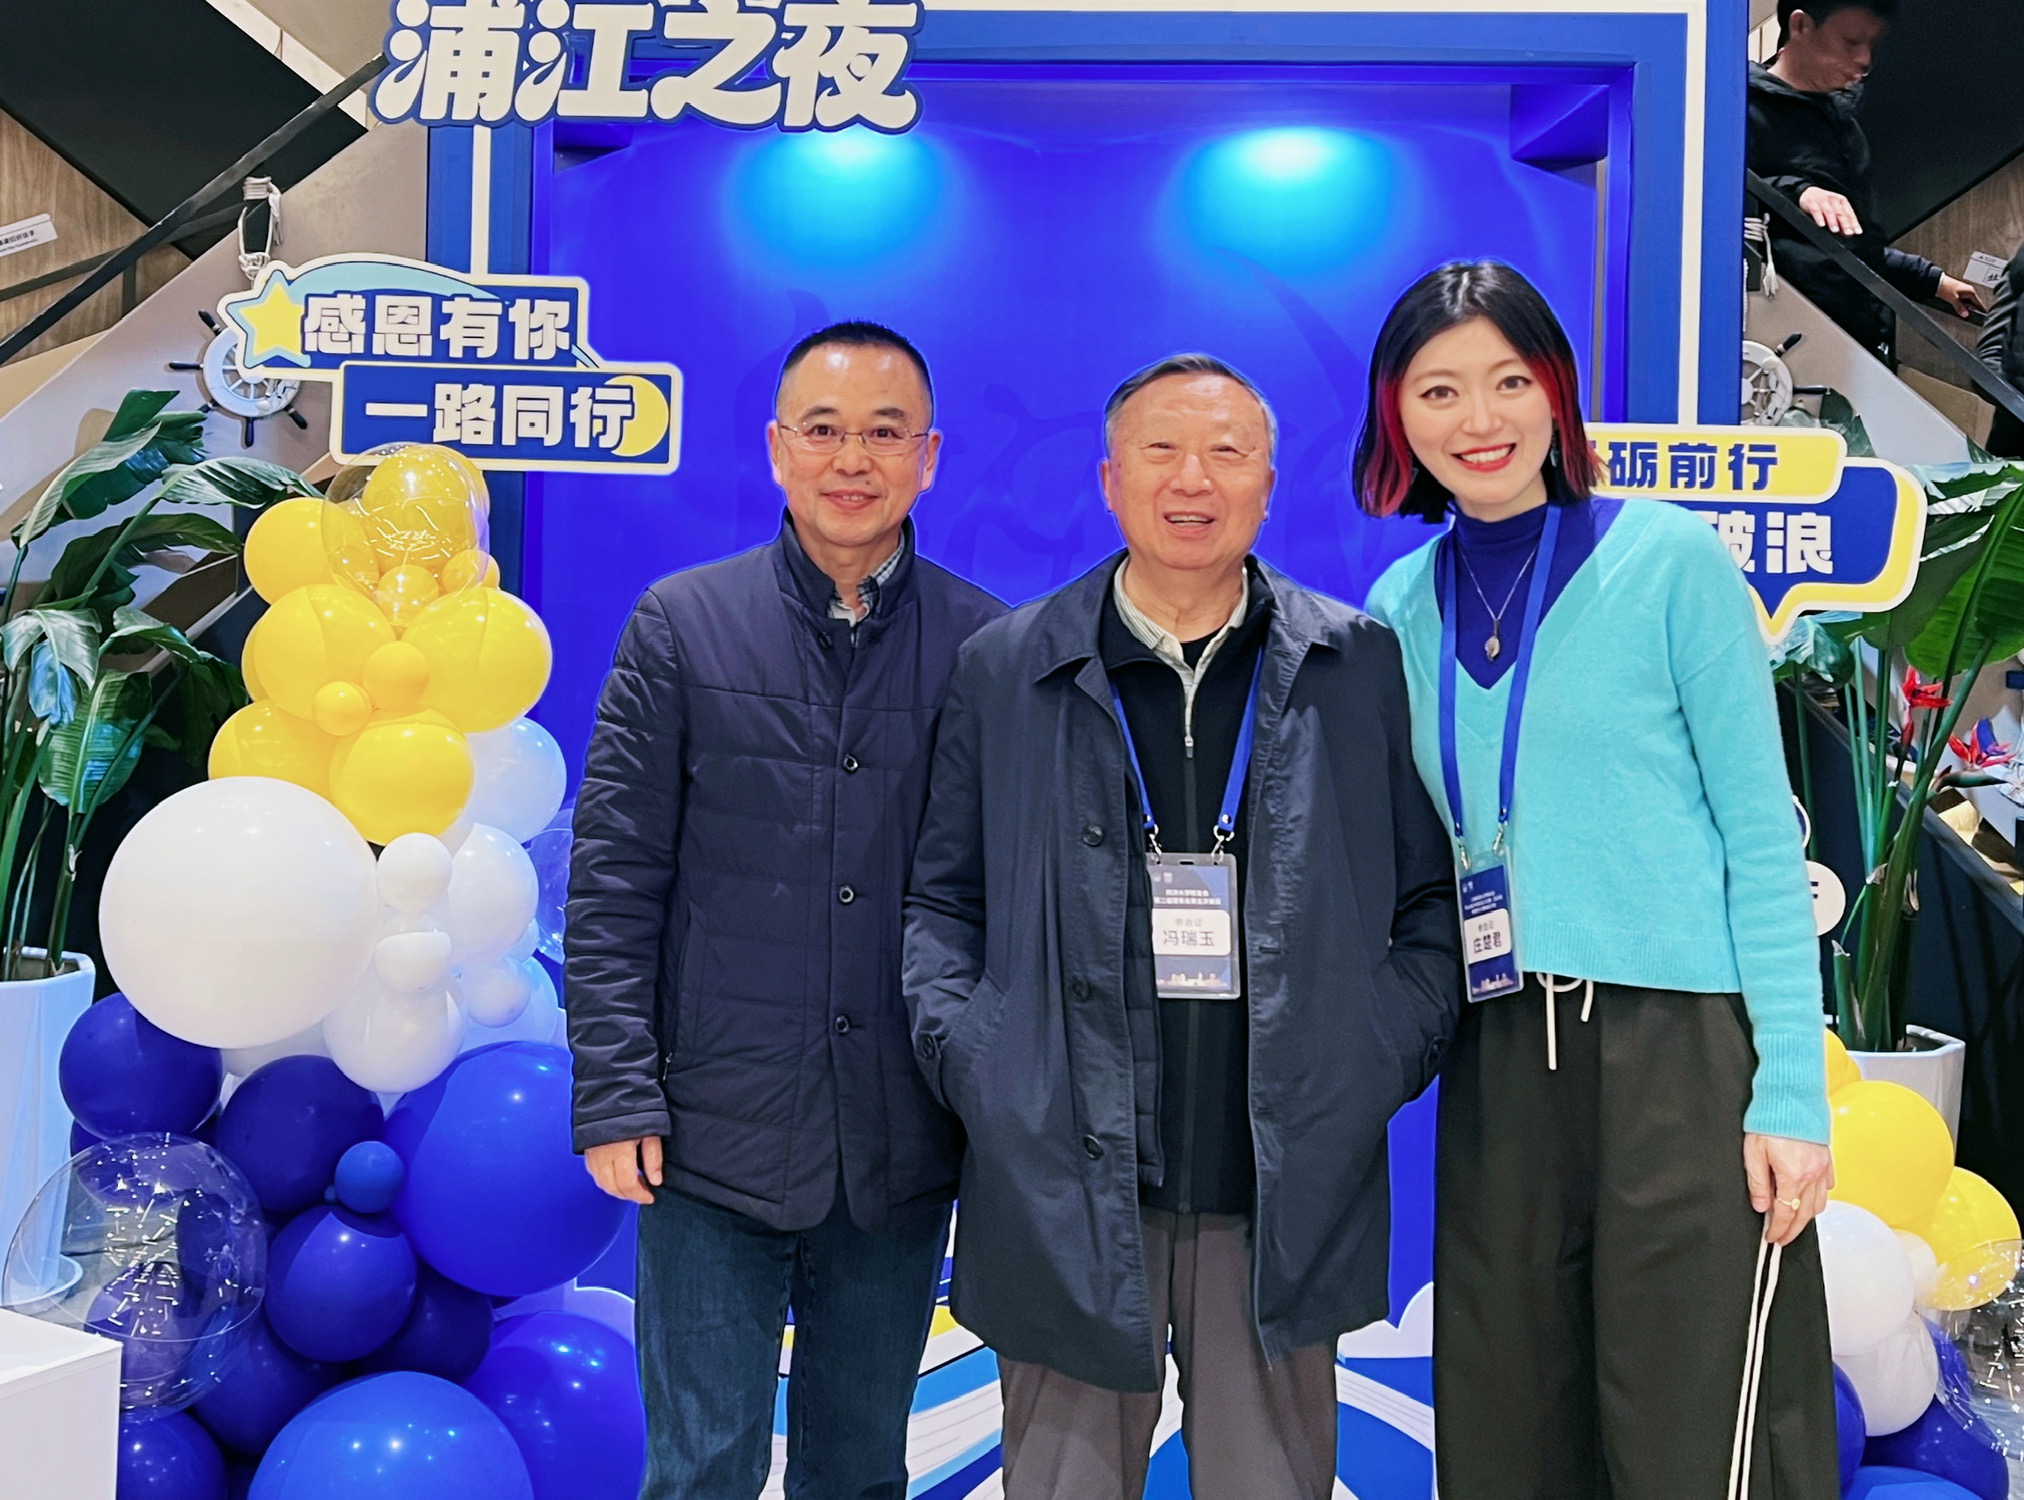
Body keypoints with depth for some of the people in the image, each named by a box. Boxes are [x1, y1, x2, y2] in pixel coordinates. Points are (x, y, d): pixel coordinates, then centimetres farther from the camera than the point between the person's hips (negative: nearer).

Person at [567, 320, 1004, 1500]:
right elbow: (614, 879, -1)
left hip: (902, 1152, 2)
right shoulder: (683, 626, -1)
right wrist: (617, 1098, -6)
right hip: (718, 1140, -1)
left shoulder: (986, 644, 0)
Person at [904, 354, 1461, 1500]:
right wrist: (965, 1051, -4)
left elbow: (1434, 896, 10)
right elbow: (942, 897, 10)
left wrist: (1389, 1053, -3)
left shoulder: (1360, 666, 6)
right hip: (1063, 1193, 0)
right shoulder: (1006, 668, 6)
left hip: (1283, 1199, 1)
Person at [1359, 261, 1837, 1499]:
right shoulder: (1402, 605, 8)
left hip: (1686, 1047, -4)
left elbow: (1761, 832, -6)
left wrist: (1792, 1090, -10)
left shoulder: (1671, 558, -4)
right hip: (1500, 1063, 4)